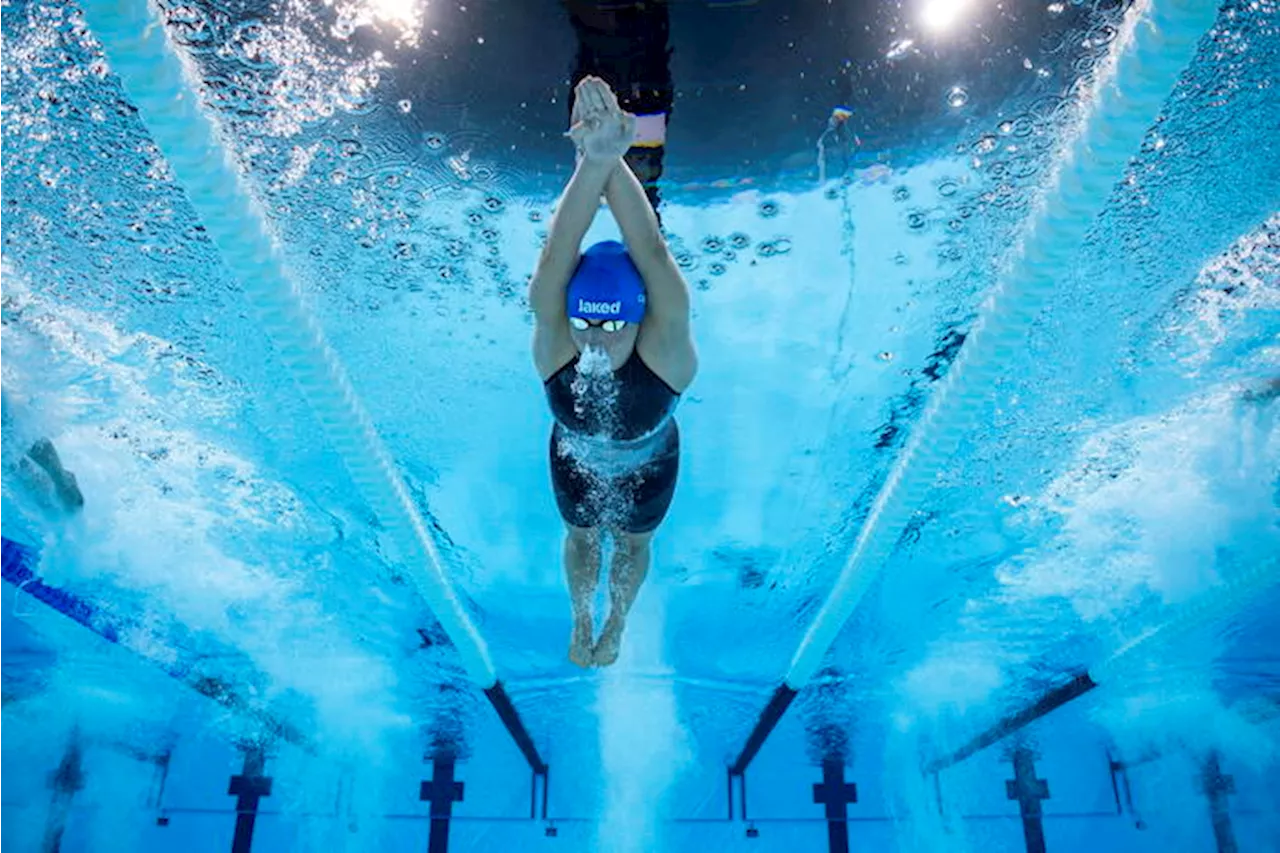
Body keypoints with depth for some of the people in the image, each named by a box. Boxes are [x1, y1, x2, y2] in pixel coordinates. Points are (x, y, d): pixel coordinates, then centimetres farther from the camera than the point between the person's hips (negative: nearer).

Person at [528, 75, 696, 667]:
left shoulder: (666, 349, -41)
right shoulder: (552, 340, -37)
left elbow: (650, 250, -56)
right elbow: (559, 251, -55)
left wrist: (615, 162, -71)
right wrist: (593, 162, -72)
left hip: (648, 470, -1)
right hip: (576, 466, 1)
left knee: (633, 545, 27)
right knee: (581, 539, 28)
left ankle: (617, 622, 61)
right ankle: (582, 621, 62)